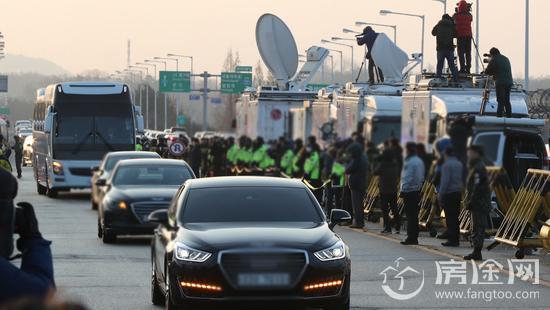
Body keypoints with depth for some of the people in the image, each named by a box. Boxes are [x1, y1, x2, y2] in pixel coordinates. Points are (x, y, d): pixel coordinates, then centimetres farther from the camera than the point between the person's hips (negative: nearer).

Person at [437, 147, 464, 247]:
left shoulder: (447, 164, -12)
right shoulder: (459, 164, 13)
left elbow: (445, 181, -16)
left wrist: (440, 194, -13)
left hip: (449, 193, -8)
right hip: (458, 193, 8)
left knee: (450, 217, -6)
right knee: (455, 217, 12)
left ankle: (452, 239, -7)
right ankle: (455, 238, 15)